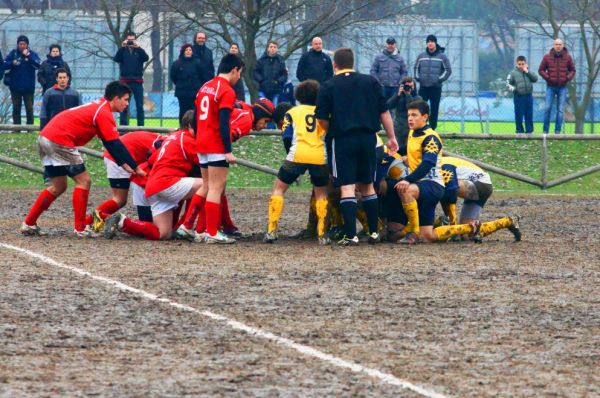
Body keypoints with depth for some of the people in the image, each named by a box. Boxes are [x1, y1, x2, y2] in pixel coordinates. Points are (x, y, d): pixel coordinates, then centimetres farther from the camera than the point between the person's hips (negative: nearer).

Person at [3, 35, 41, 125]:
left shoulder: (32, 54, 1)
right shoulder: (13, 53, 4)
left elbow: (38, 65, -13)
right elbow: (4, 65, 0)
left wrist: (28, 56, -20)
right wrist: (12, 63, -19)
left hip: (28, 87, -1)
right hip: (15, 87, 1)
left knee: (29, 108, -1)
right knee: (16, 108, 5)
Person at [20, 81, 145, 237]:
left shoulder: (97, 107, 21)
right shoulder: (104, 113, -8)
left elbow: (109, 143, 24)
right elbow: (116, 144, -12)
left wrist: (124, 165, 18)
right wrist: (136, 168, -8)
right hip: (60, 141, -10)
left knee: (59, 187, 18)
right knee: (83, 181, -2)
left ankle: (29, 224, 18)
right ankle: (80, 229, -4)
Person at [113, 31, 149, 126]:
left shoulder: (139, 51, 8)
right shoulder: (123, 51, 7)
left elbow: (146, 58, -11)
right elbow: (116, 59, -10)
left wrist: (138, 47, -23)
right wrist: (122, 47, -21)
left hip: (137, 82, 0)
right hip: (125, 81, 0)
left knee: (140, 105, 0)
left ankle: (141, 125, 3)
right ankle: (123, 125, 3)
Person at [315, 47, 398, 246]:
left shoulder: (328, 86, -1)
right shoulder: (370, 82, 8)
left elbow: (322, 119, -3)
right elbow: (384, 112, 7)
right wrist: (391, 137, 13)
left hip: (342, 140, -3)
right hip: (368, 139, 3)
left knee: (347, 187, -5)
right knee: (367, 185, 16)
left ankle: (351, 235, -12)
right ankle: (373, 231, 17)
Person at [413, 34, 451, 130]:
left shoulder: (442, 56, 0)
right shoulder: (421, 56, 8)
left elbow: (448, 70, 2)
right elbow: (416, 68, 20)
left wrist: (440, 79, -8)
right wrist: (417, 77, 4)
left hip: (436, 87, -2)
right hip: (423, 87, 2)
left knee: (434, 109, 1)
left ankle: (432, 128, 5)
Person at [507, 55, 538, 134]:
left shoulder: (529, 72, 7)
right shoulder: (513, 73, -2)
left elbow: (535, 79, -5)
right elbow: (508, 83, 0)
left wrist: (527, 72, -9)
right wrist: (512, 88, -18)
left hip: (528, 96, 3)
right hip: (518, 97, -3)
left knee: (529, 115, 7)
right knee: (519, 115, 1)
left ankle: (529, 130, 16)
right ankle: (519, 130, 12)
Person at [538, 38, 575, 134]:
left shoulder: (568, 57, 3)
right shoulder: (547, 57, -1)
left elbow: (572, 70, 10)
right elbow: (541, 70, 5)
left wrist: (568, 78, -6)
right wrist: (547, 77, -9)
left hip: (562, 87, 1)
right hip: (550, 87, -1)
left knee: (560, 110, 1)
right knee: (548, 108, -4)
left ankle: (558, 131, 4)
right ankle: (545, 131, 3)